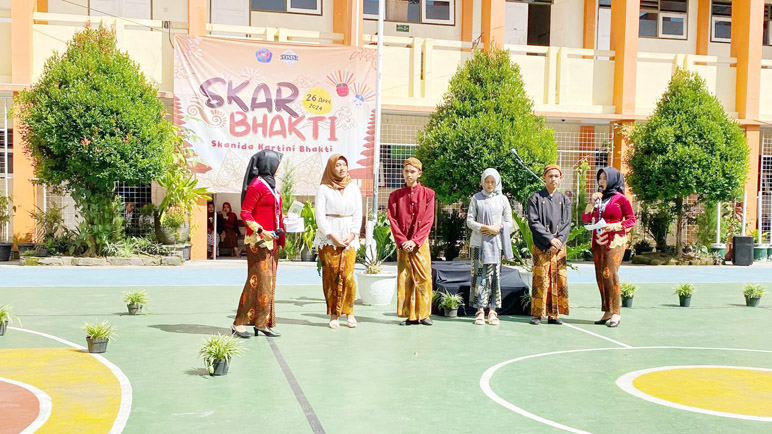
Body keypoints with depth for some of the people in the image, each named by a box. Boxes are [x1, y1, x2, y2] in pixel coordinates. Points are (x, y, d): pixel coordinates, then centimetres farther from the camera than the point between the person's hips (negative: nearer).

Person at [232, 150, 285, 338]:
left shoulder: (270, 185, 16)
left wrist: (284, 221, 9)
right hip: (258, 241, -9)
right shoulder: (256, 185, -11)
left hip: (271, 240, 9)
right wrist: (260, 231, -22)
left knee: (269, 281, 9)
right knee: (257, 280, -8)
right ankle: (239, 323, -2)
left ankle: (263, 323, 15)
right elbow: (245, 213, -15)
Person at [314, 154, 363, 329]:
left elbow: (358, 214, 9)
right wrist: (332, 236, -11)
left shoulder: (353, 188, 12)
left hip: (349, 237, 2)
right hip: (328, 237, -2)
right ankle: (333, 315, 2)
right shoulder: (324, 189, 3)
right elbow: (320, 215, -2)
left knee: (347, 274, -8)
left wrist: (353, 235, -4)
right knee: (331, 275, -4)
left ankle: (349, 312, 5)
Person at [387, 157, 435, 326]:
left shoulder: (428, 193, 4)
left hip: (421, 242, -1)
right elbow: (393, 220, 2)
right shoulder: (395, 195, 8)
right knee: (404, 279, 0)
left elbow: (428, 220, -2)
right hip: (402, 244, 1)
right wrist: (402, 242, -10)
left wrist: (414, 241, -11)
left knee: (423, 278, -3)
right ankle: (410, 315, 5)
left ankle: (423, 314, 6)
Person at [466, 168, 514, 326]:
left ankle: (492, 311, 3)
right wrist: (484, 227, -11)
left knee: (494, 276, -2)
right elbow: (469, 220, 3)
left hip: (495, 243, 1)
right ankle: (480, 310, -1)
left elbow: (509, 222, 10)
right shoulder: (476, 198, 7)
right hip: (478, 243, -1)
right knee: (480, 275, -5)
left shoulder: (502, 199, 9)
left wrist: (498, 228, -8)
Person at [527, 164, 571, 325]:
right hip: (541, 247, -3)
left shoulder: (564, 200, 13)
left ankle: (554, 314, 9)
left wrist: (559, 241, -9)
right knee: (540, 280, -5)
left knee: (558, 280, 2)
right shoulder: (535, 198, 3)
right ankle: (537, 314, 1)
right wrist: (549, 239, -13)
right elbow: (533, 222, -5)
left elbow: (567, 224, 7)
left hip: (559, 247, 3)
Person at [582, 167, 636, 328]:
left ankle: (615, 312, -11)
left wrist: (615, 226, -15)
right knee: (600, 276, 4)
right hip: (598, 242, 6)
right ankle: (607, 312, 10)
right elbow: (585, 219, 14)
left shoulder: (620, 198, -2)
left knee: (610, 273, -16)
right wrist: (591, 203, 1)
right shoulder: (598, 198, 16)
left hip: (614, 241, -6)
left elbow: (631, 220, -2)